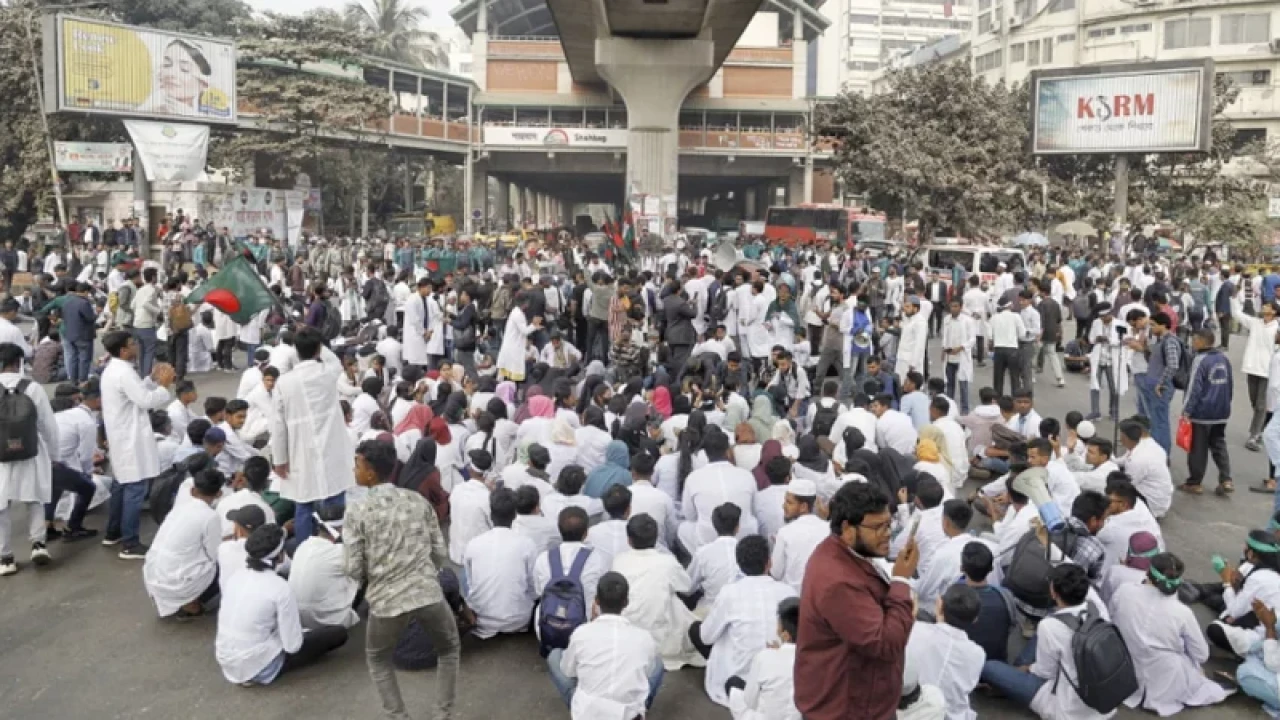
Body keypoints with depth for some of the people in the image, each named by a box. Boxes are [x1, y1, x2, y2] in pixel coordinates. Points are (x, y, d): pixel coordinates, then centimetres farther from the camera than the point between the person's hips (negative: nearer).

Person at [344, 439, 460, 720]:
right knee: (448, 650, 28)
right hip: (429, 594, 2)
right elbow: (441, 555, 7)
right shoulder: (419, 501, 6)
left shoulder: (357, 512, -4)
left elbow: (354, 570, -5)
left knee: (379, 661, 27)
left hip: (386, 601, -1)